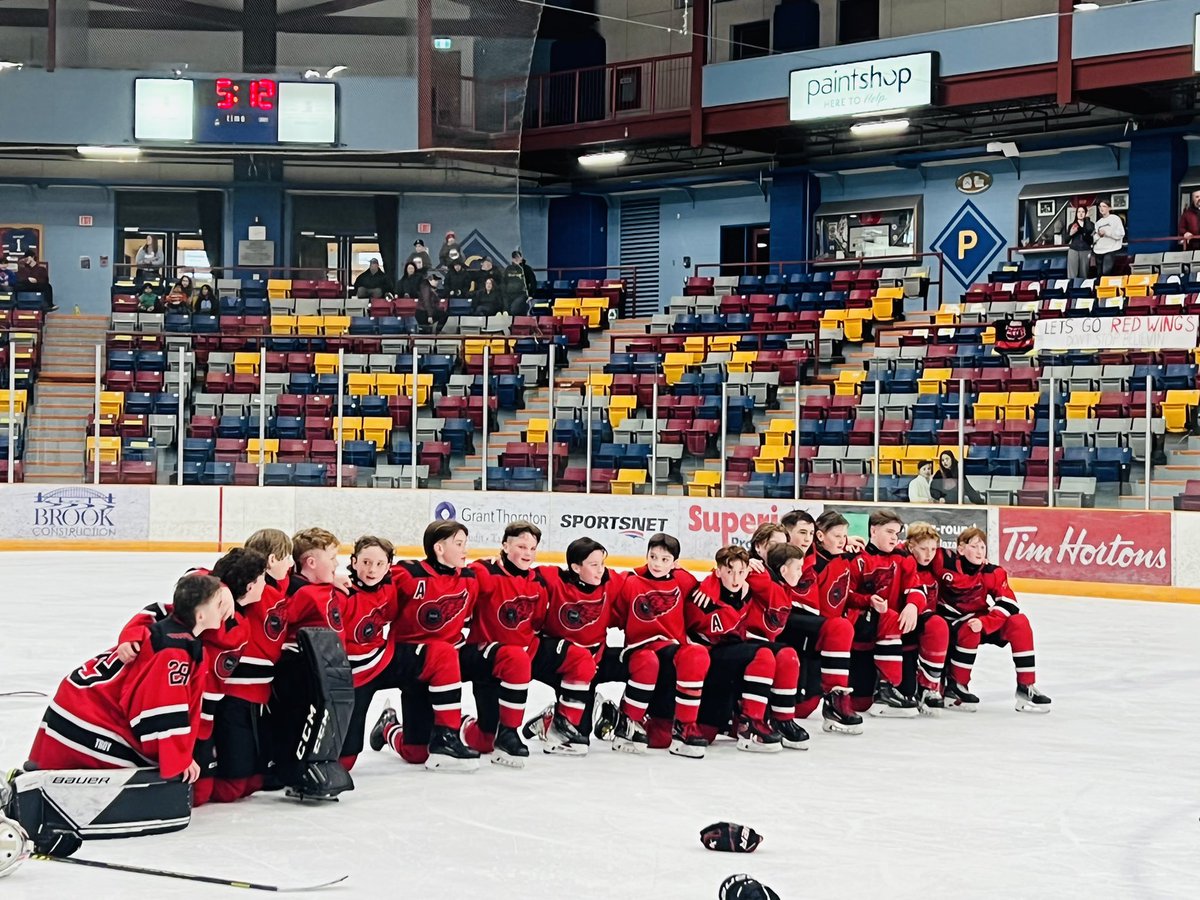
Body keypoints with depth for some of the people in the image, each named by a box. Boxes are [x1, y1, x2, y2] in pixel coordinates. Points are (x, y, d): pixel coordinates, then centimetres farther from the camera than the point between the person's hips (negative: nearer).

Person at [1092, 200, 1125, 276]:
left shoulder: (1115, 218, 0)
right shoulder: (1098, 222, 18)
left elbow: (1121, 234, -9)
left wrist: (1106, 232, -13)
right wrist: (1098, 235, -5)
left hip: (1111, 250, -6)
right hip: (1099, 250, 6)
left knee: (1106, 272, -21)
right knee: (1099, 274, 5)